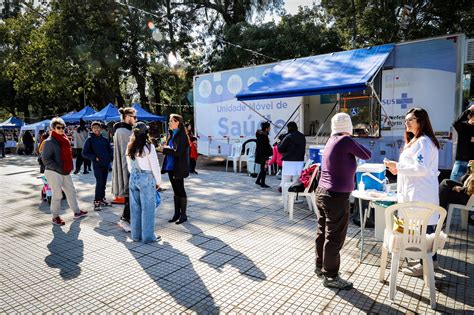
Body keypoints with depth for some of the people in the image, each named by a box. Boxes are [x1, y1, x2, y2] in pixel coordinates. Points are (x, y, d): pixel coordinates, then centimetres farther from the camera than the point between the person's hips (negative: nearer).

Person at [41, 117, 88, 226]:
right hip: (53, 173, -8)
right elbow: (45, 159, -16)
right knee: (57, 195, 0)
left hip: (66, 172, 8)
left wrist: (69, 167, 12)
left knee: (71, 191, 15)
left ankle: (77, 212, 28)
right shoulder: (49, 142, -11)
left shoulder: (65, 139, 13)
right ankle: (55, 217, 15)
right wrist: (59, 168, -19)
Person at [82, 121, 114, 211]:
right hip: (97, 165, -5)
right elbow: (84, 153, -3)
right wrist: (94, 158, -12)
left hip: (106, 164, 5)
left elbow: (110, 150, 21)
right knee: (99, 183, -10)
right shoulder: (90, 140, 0)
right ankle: (96, 202, -3)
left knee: (103, 183, 10)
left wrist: (110, 157, 3)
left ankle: (102, 199, 22)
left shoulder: (104, 139, 11)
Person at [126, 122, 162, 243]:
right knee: (148, 208, 2)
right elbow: (155, 166, -10)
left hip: (133, 178, 6)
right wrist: (158, 181, 0)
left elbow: (129, 166, 12)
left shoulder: (130, 147, 6)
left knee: (135, 207, 12)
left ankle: (136, 235, 22)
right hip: (147, 178, -6)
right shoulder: (148, 146, -12)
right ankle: (148, 236, 9)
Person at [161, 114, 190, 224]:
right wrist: (166, 148, -2)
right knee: (175, 190, 14)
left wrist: (165, 149, -11)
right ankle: (177, 213, 25)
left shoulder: (181, 135, -14)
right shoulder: (172, 134, 11)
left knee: (180, 190, 2)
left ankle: (183, 215, 14)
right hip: (171, 167, 8)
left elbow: (178, 152, -22)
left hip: (178, 168, -8)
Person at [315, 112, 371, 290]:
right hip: (336, 197, -8)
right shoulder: (345, 140, -15)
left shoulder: (332, 140, 7)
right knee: (335, 238, 3)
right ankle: (330, 277, 15)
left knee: (323, 233, 18)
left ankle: (320, 267, 32)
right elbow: (367, 155, -3)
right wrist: (354, 145, 12)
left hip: (322, 193, 8)